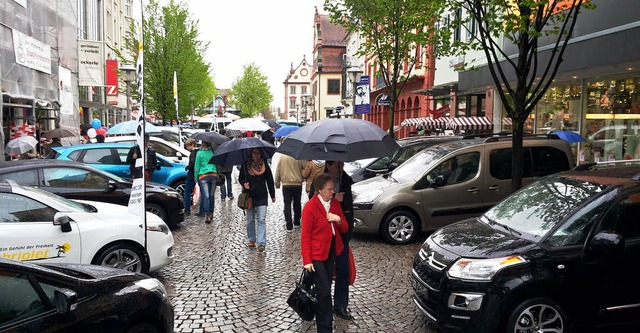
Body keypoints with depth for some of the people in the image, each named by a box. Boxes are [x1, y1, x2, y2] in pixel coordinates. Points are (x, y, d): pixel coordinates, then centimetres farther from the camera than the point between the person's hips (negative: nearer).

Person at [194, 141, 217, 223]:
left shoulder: (199, 153, -2)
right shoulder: (213, 152, 5)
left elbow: (197, 166, 2)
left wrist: (196, 178, 9)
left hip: (203, 176, -3)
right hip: (213, 175, 3)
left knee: (205, 196, -6)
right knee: (211, 195, 11)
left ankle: (207, 214, -15)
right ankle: (211, 213, 19)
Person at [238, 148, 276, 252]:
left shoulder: (265, 165, 1)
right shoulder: (245, 165, 0)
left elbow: (270, 180, 7)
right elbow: (240, 178, 8)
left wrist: (272, 195, 10)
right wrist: (244, 184, -16)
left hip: (262, 196, -1)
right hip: (249, 196, 1)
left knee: (261, 220, -8)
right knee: (250, 220, 11)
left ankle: (261, 243, -10)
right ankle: (251, 240, 27)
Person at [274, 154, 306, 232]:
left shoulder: (282, 157, -4)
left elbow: (278, 170, 1)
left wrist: (277, 182, 11)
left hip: (286, 185, 0)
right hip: (297, 184, 0)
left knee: (287, 205, 4)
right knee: (297, 204, 16)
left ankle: (289, 226, 0)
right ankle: (296, 222, 28)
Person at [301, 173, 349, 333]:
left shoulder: (335, 204, 4)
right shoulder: (310, 207, -16)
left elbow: (345, 229, 9)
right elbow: (305, 236, -14)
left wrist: (339, 220, -13)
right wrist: (307, 260, -17)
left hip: (332, 252, 6)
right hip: (316, 254, -6)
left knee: (324, 289, 14)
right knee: (324, 291, -6)